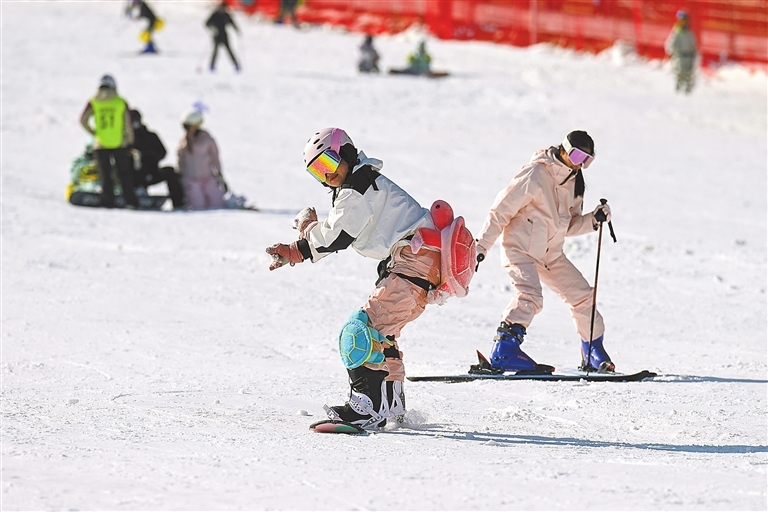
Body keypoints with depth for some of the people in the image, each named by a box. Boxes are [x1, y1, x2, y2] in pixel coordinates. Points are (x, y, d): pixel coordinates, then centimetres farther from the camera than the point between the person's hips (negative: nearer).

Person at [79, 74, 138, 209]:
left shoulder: (94, 102, 3)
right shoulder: (121, 102, 1)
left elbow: (83, 120, -6)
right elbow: (128, 124, 0)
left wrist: (93, 132, 5)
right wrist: (130, 140, 12)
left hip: (101, 144, 0)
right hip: (119, 144, 0)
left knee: (105, 174, 5)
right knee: (124, 173, 8)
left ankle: (108, 202, 0)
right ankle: (130, 201, 5)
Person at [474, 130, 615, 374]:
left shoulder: (574, 182, 9)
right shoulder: (536, 175, -17)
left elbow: (569, 225, 13)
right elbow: (501, 210, -16)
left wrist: (594, 219, -5)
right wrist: (482, 245, -20)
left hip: (551, 254, 8)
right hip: (520, 249, -8)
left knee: (582, 295, 7)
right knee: (530, 296, -30)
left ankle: (594, 355, 24)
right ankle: (504, 352, -33)